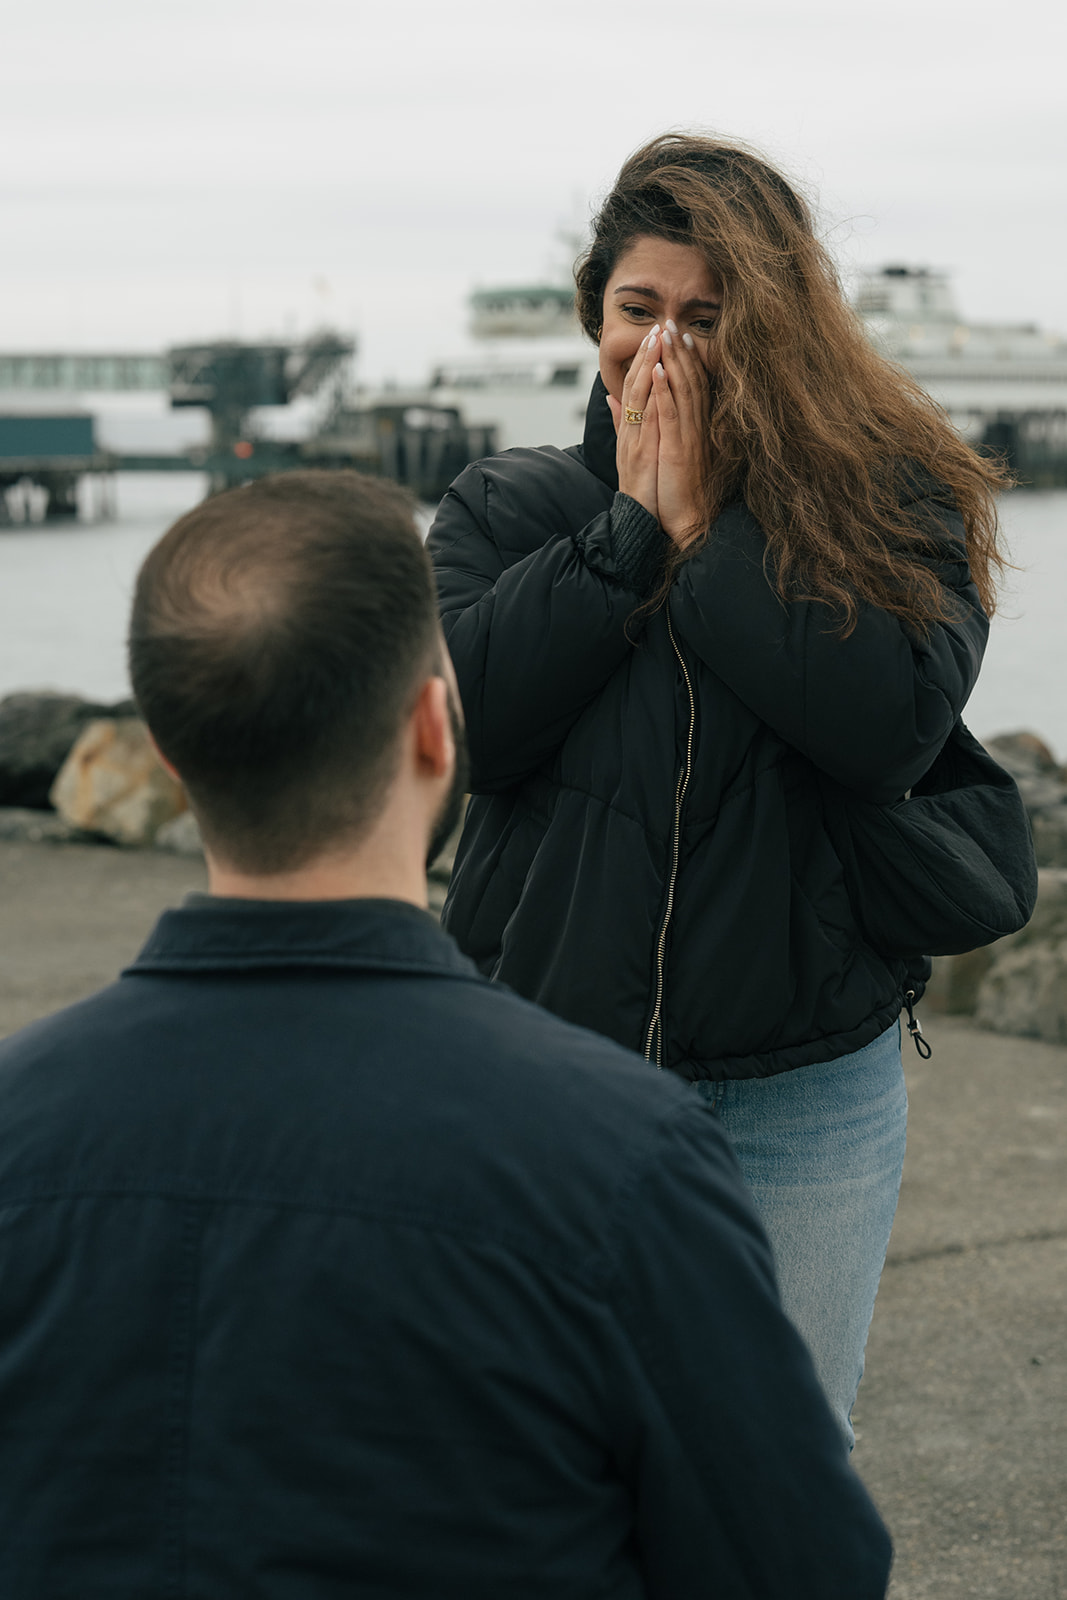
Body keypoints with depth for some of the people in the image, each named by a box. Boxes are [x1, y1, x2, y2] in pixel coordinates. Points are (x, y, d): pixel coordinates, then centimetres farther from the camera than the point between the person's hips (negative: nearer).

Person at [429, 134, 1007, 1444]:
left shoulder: (894, 501, -2)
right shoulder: (504, 507, 4)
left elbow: (896, 724, -19)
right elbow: (463, 718, -12)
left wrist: (704, 527, -15)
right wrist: (632, 527, -13)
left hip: (803, 1101, -1)